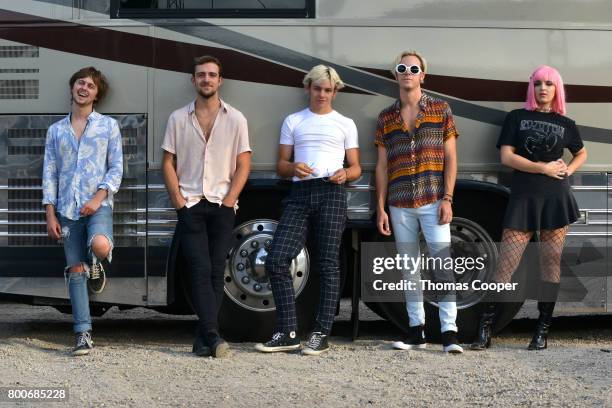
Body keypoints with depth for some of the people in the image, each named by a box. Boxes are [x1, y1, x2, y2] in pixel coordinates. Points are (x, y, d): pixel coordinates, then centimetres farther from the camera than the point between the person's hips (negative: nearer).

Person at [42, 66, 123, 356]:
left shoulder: (108, 125, 7)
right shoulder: (56, 130, 13)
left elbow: (116, 168, 2)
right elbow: (49, 173, 10)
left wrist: (99, 197, -13)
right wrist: (50, 215, 2)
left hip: (98, 205, -3)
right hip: (67, 209, 3)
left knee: (99, 246, -33)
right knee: (76, 272, 1)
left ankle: (98, 266, 5)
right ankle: (83, 335, 6)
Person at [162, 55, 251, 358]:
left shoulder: (235, 119, 7)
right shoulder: (178, 118, 7)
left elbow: (243, 165, 5)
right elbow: (168, 163, 7)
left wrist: (229, 200, -6)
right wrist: (179, 201, -4)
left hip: (222, 206, 1)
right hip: (190, 205, -1)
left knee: (216, 273, 0)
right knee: (200, 271, -11)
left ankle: (204, 338, 4)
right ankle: (213, 337, -18)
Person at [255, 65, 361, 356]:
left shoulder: (345, 124, 16)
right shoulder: (293, 122, 19)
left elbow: (356, 167, 13)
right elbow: (281, 165, 16)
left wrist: (345, 174, -10)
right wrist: (294, 168, -7)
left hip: (331, 193, -2)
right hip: (300, 193, 2)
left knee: (328, 264, -4)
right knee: (276, 260, -9)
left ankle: (322, 334, 1)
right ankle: (287, 333, -2)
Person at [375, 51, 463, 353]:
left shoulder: (440, 110, 4)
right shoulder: (386, 117, 12)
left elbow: (450, 158, 2)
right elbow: (382, 166, 13)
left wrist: (447, 199, -7)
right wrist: (380, 207, 6)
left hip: (433, 201, -3)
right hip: (400, 204, 3)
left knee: (443, 264, -10)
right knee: (409, 268, 7)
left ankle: (449, 331, -10)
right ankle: (416, 330, 14)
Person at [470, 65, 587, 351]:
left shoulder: (565, 124, 11)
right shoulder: (516, 118, 5)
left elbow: (581, 153, 27)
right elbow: (506, 157, -4)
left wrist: (568, 171, 6)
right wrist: (544, 168, -9)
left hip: (556, 199, 2)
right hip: (522, 199, -2)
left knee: (550, 263, 2)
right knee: (505, 264, -7)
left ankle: (542, 331, 8)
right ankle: (484, 331, -6)